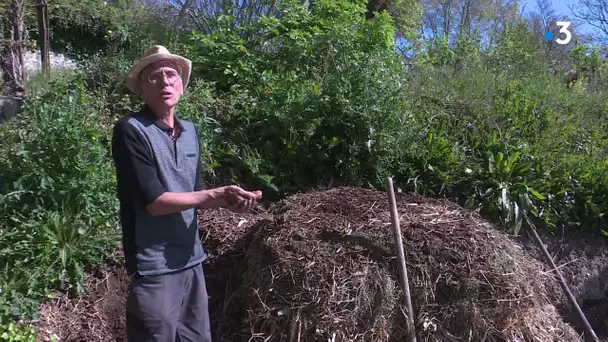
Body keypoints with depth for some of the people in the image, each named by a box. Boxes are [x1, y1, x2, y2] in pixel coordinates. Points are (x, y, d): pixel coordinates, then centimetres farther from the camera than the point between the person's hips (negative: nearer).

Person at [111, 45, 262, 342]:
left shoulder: (190, 131, 8)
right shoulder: (131, 130, -12)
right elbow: (153, 202, -18)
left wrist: (226, 201, -9)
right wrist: (216, 194, -15)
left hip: (191, 259, 7)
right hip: (154, 265, -6)